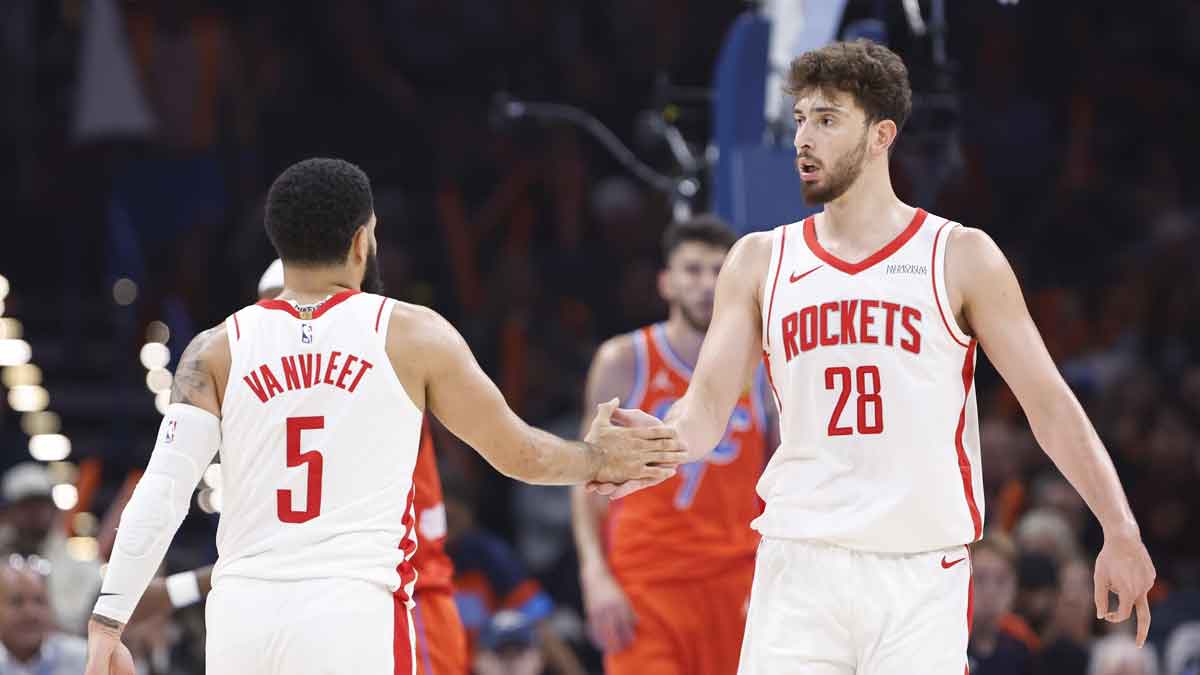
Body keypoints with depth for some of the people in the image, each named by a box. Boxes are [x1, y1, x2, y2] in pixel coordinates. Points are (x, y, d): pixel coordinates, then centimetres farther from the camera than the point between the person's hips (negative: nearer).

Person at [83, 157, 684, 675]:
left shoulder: (218, 350, 7)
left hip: (241, 614, 3)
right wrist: (598, 460, 33)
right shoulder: (413, 336, 3)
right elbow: (518, 453, 13)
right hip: (353, 616, -3)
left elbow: (161, 492, -4)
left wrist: (107, 623, -4)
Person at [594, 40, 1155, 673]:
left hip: (923, 572, -2)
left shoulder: (960, 257, 4)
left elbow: (1049, 404, 3)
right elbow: (706, 407, 5)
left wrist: (1121, 533, -5)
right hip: (798, 567, 2)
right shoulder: (760, 261, 10)